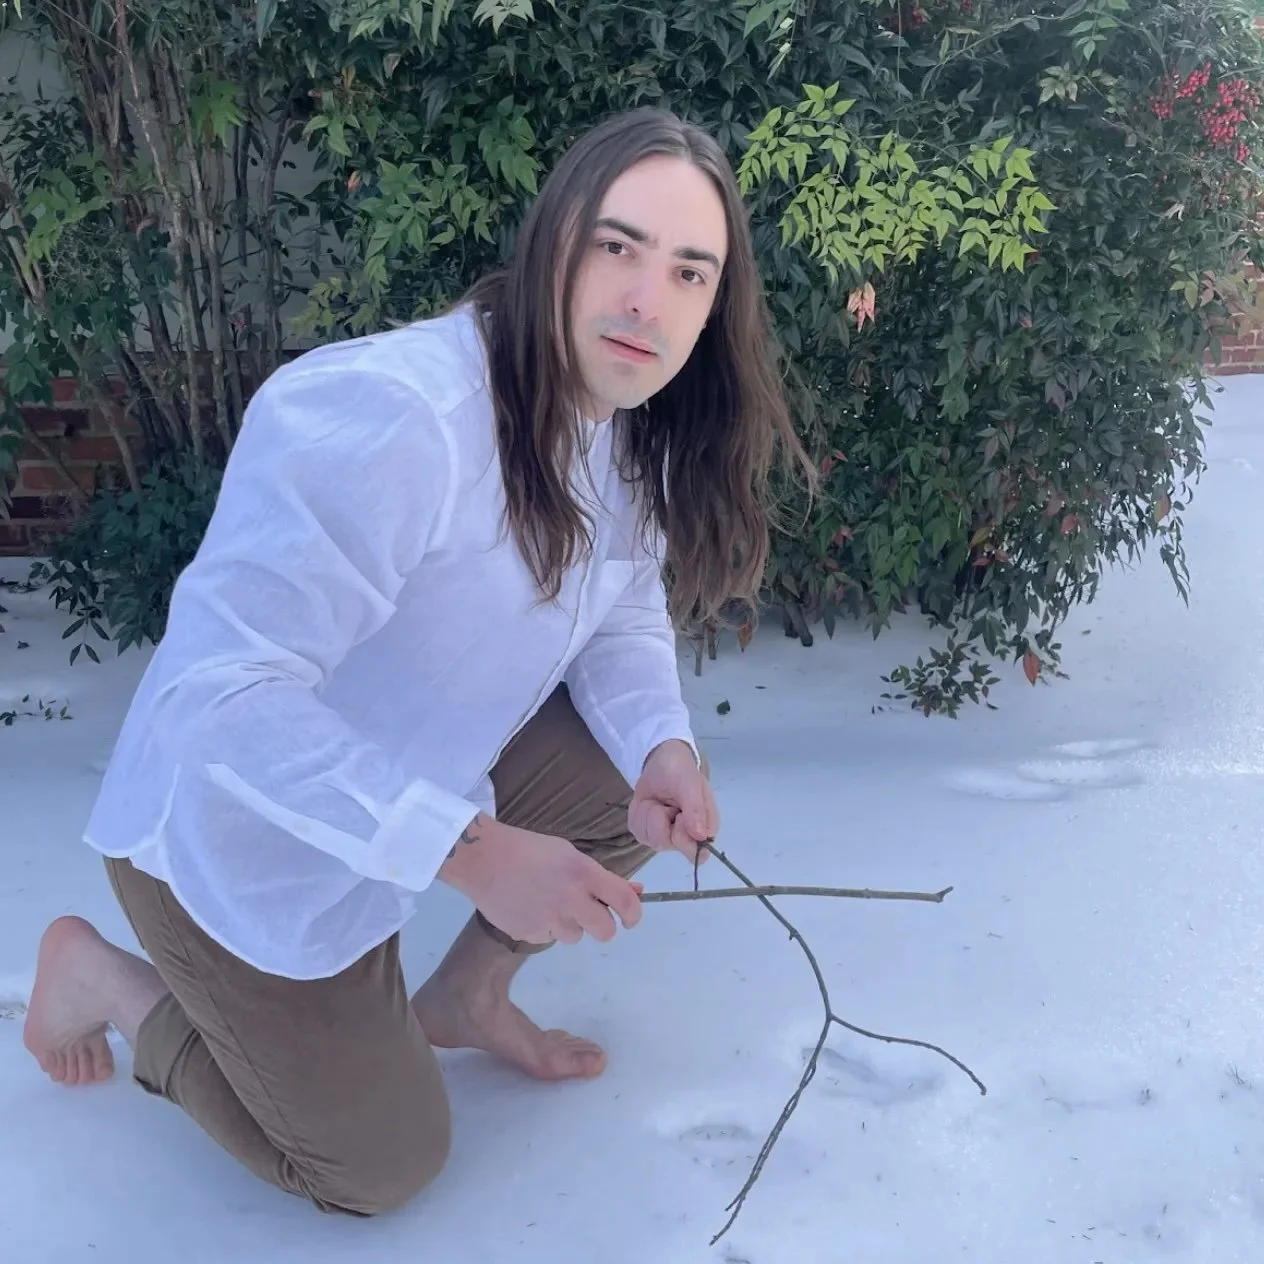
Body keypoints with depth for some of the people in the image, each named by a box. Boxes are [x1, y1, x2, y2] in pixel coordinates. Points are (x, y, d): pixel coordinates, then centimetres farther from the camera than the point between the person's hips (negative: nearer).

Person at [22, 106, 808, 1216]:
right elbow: (221, 690, -38)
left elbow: (624, 619, 3)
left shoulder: (632, 429, -6)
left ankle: (463, 998, 21)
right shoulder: (388, 418, -36)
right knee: (383, 1167, 5)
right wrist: (473, 855, -40)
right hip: (248, 846, -7)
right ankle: (105, 978, 22)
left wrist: (662, 747, -19)